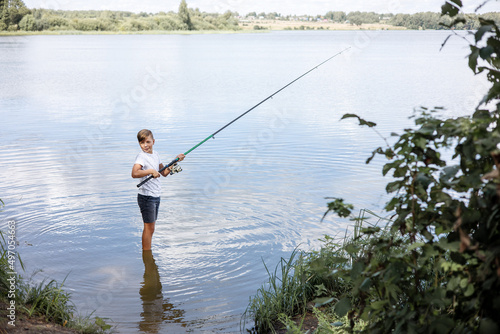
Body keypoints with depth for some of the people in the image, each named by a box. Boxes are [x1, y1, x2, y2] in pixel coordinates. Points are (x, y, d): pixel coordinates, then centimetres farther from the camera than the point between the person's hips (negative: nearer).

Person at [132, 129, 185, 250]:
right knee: (149, 228, -3)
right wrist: (151, 171, -31)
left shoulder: (155, 154, 11)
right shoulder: (141, 156, -14)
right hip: (146, 196, -8)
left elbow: (164, 173, 19)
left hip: (156, 196, 8)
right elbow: (134, 173, -30)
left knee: (151, 227, 13)